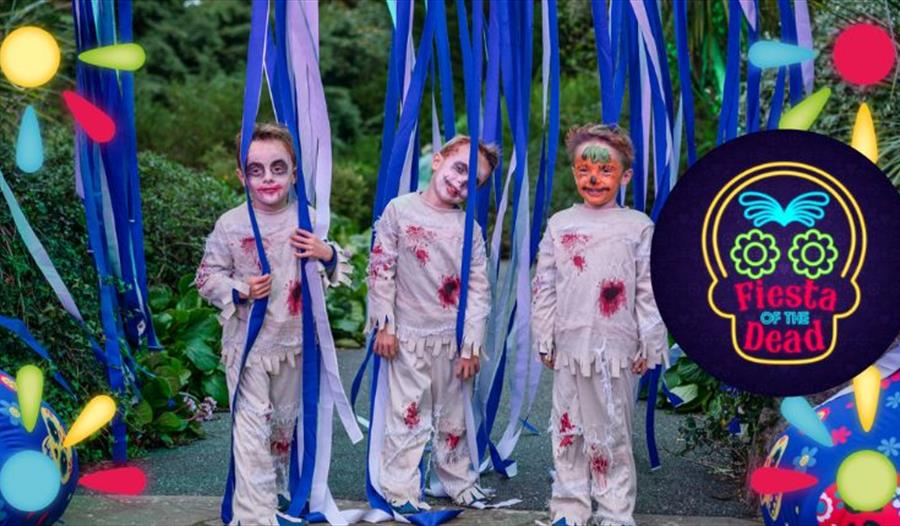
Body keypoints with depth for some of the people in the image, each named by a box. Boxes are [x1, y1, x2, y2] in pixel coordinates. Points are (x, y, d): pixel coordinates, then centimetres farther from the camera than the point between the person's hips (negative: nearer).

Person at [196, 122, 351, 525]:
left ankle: (278, 488, 42)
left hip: (293, 341, 3)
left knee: (285, 421, 20)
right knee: (252, 428, -4)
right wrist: (240, 291, -19)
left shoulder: (307, 219, -2)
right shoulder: (230, 224, -10)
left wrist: (327, 255, -16)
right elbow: (207, 277, -2)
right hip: (247, 342, -3)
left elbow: (340, 272, 6)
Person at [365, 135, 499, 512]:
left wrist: (472, 346, -2)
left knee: (453, 417, 14)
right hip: (409, 335, -3)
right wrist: (384, 325, -7)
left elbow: (479, 290, 2)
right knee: (407, 414, 1)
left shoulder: (469, 228, 2)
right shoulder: (399, 210, -5)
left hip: (452, 338, 3)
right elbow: (381, 269, -4)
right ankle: (401, 491, 11)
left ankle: (459, 482, 29)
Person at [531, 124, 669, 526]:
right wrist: (545, 341, 4)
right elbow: (544, 287, 7)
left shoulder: (638, 227, 0)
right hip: (571, 346, 2)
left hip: (617, 348, -2)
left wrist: (650, 346, -2)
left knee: (612, 433, 5)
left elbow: (649, 291, 0)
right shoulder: (559, 225, 5)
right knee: (568, 430, 8)